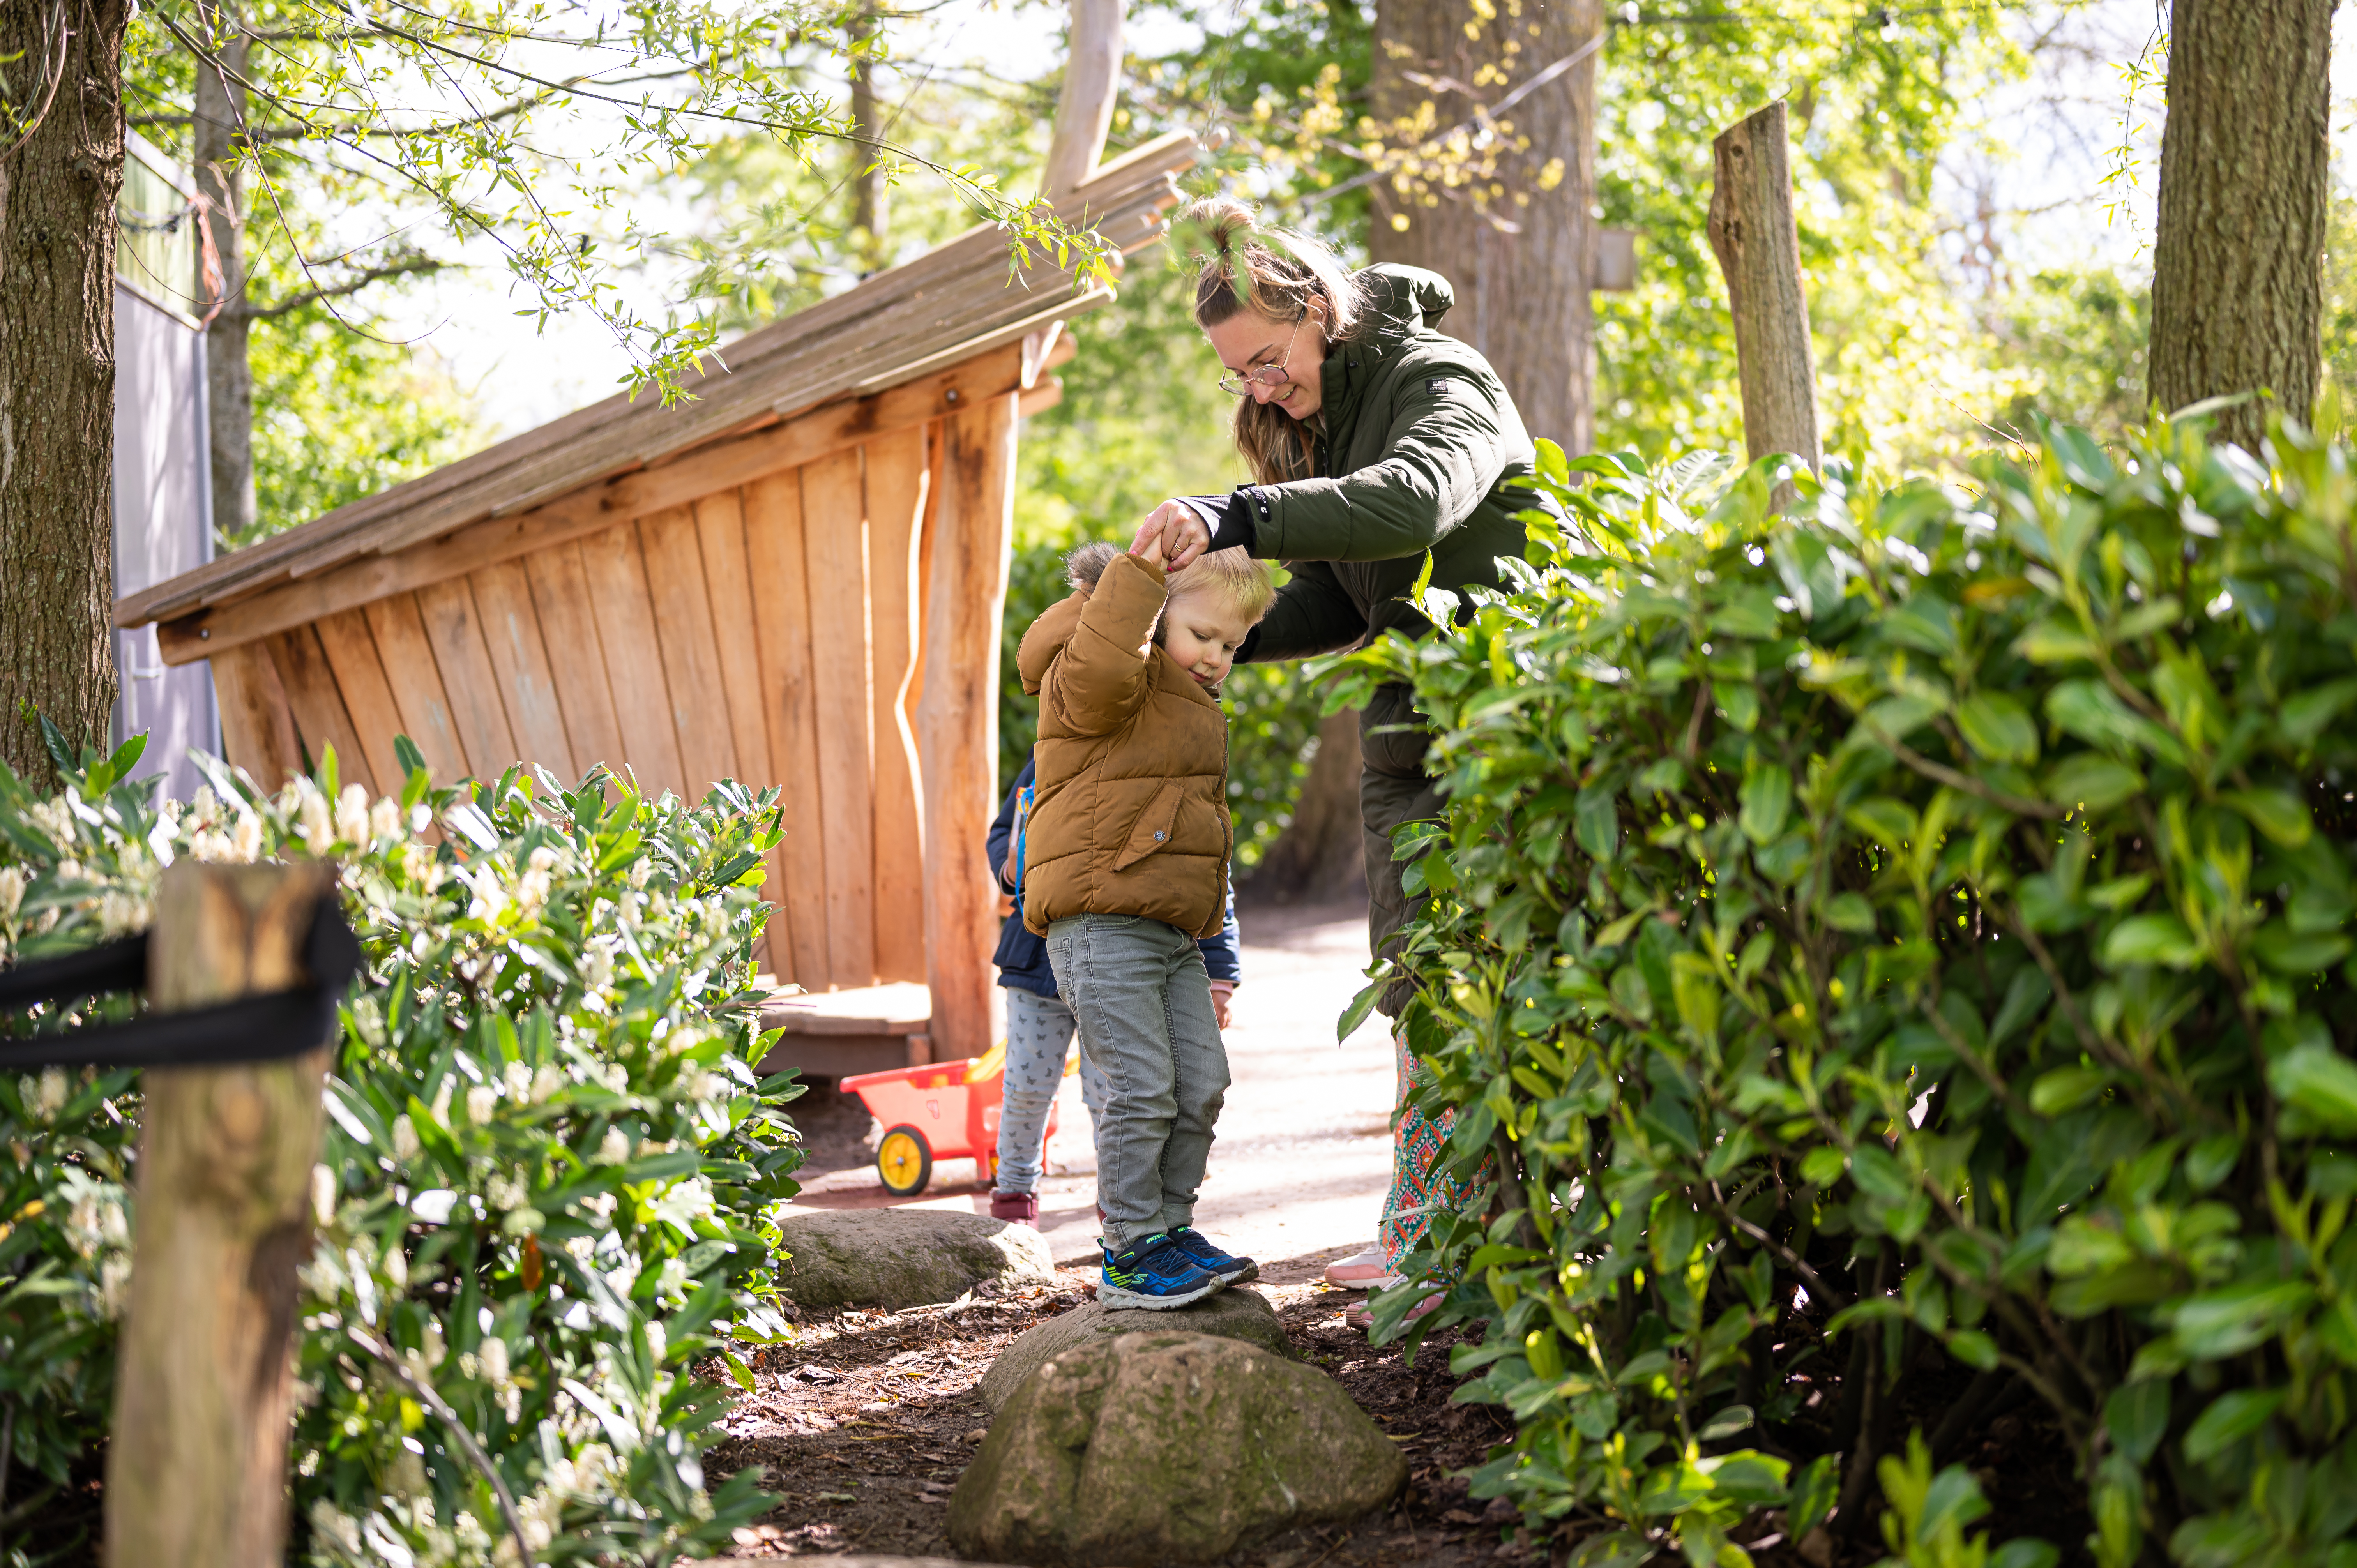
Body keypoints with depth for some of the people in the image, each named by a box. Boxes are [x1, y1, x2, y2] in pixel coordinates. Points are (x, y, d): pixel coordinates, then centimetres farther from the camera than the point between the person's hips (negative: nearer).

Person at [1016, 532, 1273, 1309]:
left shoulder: (1198, 712, 22)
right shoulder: (1102, 690, -7)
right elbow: (1101, 665, -34)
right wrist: (1142, 568, -31)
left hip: (1172, 933, 9)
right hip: (1101, 924, -9)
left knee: (1203, 1082, 9)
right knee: (1143, 1090, -10)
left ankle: (1171, 1225, 23)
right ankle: (1131, 1253, 0)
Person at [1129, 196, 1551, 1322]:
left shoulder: (1442, 381, -12)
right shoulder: (1319, 418, 14)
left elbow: (1413, 501, -34)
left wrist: (1235, 518, -43)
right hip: (1409, 730, 8)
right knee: (1418, 983, 6)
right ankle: (1421, 1226, 9)